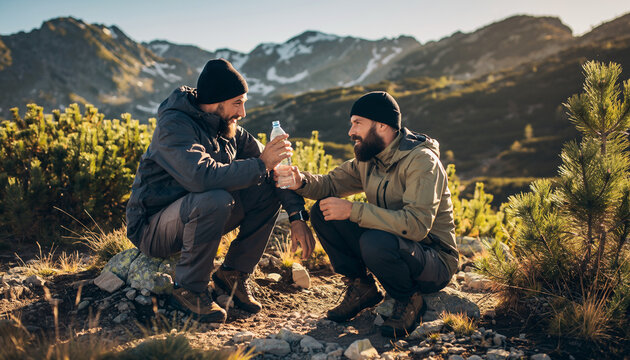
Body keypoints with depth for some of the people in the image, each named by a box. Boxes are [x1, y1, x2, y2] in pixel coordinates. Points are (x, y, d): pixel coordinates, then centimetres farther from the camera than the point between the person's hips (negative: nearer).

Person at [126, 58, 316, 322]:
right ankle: (188, 289, -16)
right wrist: (261, 164, -30)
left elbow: (274, 168, 0)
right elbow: (202, 176, -38)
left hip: (197, 216, 7)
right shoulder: (174, 125, -21)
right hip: (153, 229, -7)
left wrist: (297, 216, -12)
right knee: (215, 200, -37)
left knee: (269, 189, -7)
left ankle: (234, 273, 3)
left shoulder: (229, 128, 2)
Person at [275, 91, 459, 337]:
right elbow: (332, 183, 5)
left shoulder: (421, 161, -22)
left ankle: (409, 301, -8)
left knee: (375, 241, -39)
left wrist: (353, 211, -32)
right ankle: (362, 288, 5)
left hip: (435, 264, -7)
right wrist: (302, 181, -18)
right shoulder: (368, 157, 3)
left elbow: (416, 225, -33)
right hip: (388, 243, 7)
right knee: (322, 211, -6)